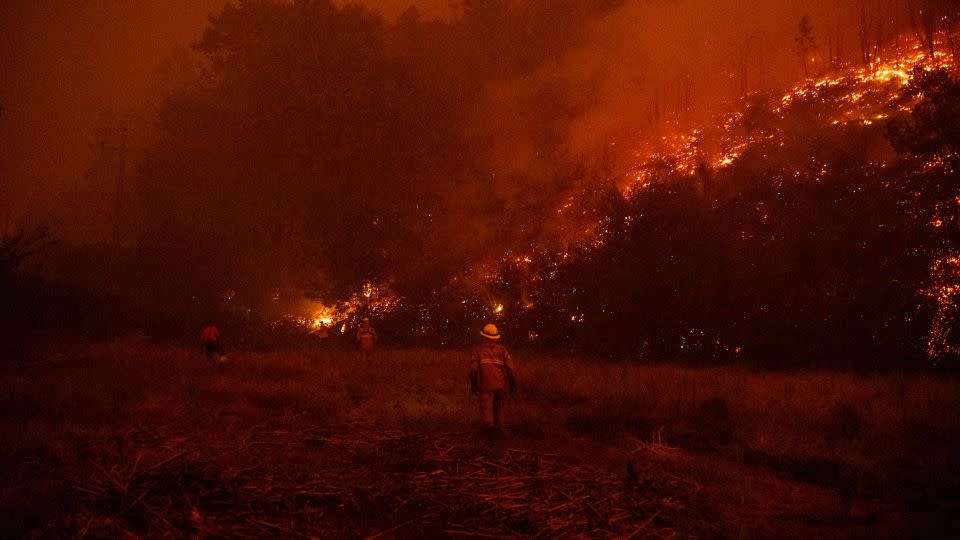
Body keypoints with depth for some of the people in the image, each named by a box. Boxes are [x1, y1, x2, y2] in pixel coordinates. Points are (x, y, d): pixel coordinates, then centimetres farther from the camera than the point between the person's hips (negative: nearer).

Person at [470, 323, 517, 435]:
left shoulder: (478, 349, 2)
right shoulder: (501, 349, 6)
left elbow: (473, 368, -3)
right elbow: (510, 366, -2)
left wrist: (473, 384, 6)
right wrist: (513, 383, 3)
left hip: (485, 384, -3)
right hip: (500, 384, 3)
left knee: (486, 407, -1)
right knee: (498, 406, 18)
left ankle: (490, 425, -23)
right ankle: (499, 428, 23)